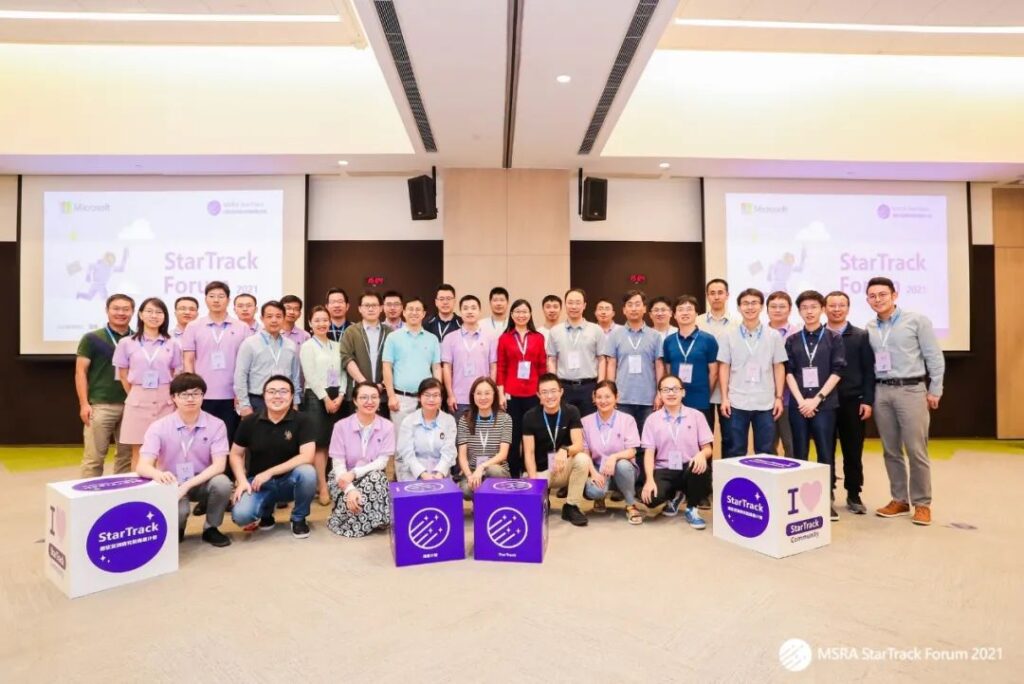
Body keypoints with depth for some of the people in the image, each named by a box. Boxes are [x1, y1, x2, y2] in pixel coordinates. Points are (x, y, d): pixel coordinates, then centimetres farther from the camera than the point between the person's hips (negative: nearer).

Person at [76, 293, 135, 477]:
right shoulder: (92, 338, 1)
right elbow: (80, 372, -1)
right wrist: (84, 404, -9)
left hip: (130, 406, 3)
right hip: (100, 405, -3)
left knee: (127, 456, 9)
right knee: (94, 457, 0)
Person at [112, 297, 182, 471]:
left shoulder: (172, 345, 5)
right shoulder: (126, 343, 3)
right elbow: (123, 376, 8)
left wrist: (172, 398, 6)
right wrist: (136, 396, 8)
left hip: (164, 400, 1)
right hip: (138, 400, 0)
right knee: (138, 452, 5)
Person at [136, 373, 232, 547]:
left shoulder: (216, 425, -12)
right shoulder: (159, 427, -12)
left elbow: (219, 465, -18)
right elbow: (143, 466, -21)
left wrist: (188, 485, -30)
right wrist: (157, 473, -45)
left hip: (203, 483, 1)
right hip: (172, 485, -1)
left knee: (222, 483, -32)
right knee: (177, 512, -32)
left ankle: (211, 528, -3)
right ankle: (177, 529, 8)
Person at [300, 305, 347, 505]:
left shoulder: (336, 346, 13)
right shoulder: (307, 346, -1)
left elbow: (343, 373, 9)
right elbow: (311, 376, -8)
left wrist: (340, 396, -4)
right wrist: (326, 399, -12)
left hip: (336, 397, 5)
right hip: (316, 397, -5)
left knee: (331, 443, 7)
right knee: (319, 443, -3)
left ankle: (321, 482, 16)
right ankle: (323, 487, 0)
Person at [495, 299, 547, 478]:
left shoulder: (538, 338, 7)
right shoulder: (504, 338, 4)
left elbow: (543, 367, 8)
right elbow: (500, 368, 3)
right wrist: (501, 393, -3)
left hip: (533, 394, 1)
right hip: (511, 394, -1)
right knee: (513, 435, 4)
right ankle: (513, 475, 15)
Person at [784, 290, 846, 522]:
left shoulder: (834, 339, 3)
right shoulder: (792, 340, 7)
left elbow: (836, 372, -3)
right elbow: (788, 373, 3)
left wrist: (817, 399, -11)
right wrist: (801, 400, -8)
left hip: (824, 404, -1)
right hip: (798, 404, 1)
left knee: (826, 453, 2)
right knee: (799, 454, 6)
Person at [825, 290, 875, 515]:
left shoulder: (861, 336, 5)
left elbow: (869, 370, 2)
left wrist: (867, 400, -5)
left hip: (853, 402, 1)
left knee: (853, 452, 8)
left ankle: (854, 495, 22)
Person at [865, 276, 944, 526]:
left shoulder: (917, 320, -2)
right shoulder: (869, 328, 8)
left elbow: (934, 357, -1)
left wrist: (935, 390, -3)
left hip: (911, 389, -4)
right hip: (881, 392, 4)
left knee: (916, 450, -2)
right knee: (891, 450, 9)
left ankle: (922, 503, 11)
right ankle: (899, 499, 20)